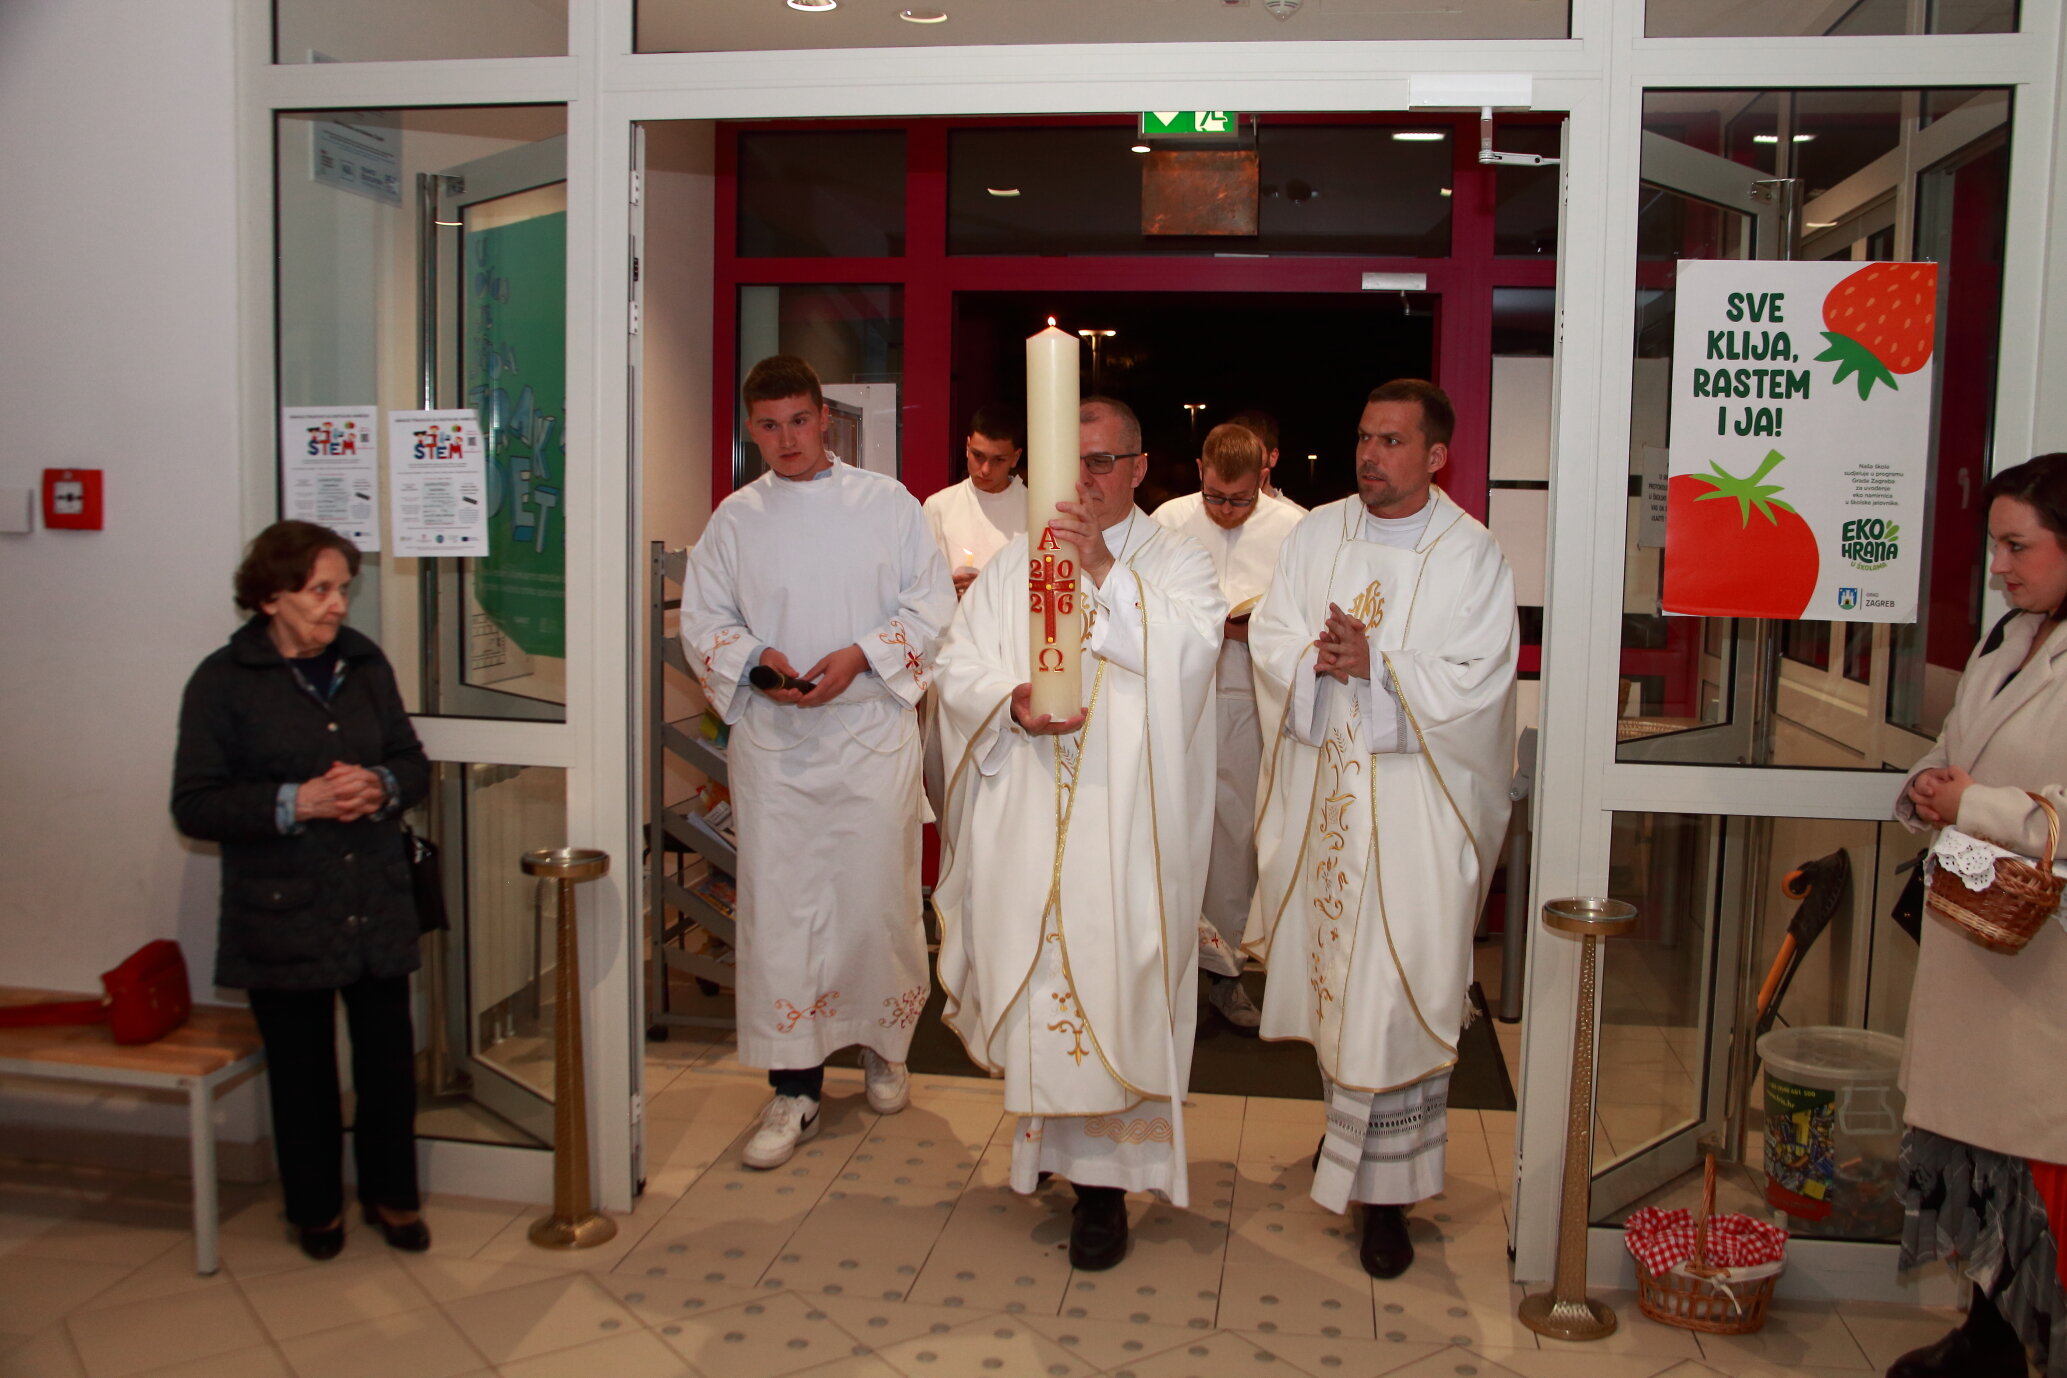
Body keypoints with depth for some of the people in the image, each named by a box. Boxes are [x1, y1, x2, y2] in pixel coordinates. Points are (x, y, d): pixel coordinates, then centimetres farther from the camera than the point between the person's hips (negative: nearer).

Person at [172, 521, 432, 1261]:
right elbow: (194, 805, -10)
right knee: (301, 1067, 11)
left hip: (377, 904, 3)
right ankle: (315, 1208, 31)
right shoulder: (223, 681, -7)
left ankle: (391, 1193, 30)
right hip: (281, 916, -3)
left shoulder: (364, 663, 4)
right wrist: (296, 802, -22)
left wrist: (382, 786, -13)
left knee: (389, 1056, 9)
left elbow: (414, 763, 10)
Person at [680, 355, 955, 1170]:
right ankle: (793, 1089, 9)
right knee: (778, 909, 0)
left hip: (873, 736, -1)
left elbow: (932, 606, 0)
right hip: (771, 744, 1)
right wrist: (755, 660, -11)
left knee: (877, 900, 4)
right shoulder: (735, 519, 7)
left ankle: (883, 1048, 29)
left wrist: (860, 657, -14)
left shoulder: (888, 505, 2)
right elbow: (702, 621, 9)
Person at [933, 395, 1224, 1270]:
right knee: (1030, 977, 7)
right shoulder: (1013, 566, 12)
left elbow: (1189, 656, -14)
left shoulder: (1175, 562, 5)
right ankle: (1044, 1137, 29)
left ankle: (1103, 1182, 10)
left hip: (1127, 824, -3)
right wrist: (1013, 704, -14)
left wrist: (1106, 569, -19)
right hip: (1024, 820, 3)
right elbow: (958, 667, 6)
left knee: (1111, 982, -2)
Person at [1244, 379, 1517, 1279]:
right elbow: (1271, 638, 2)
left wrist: (1375, 667, -21)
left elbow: (1475, 683, -12)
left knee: (1400, 995, -3)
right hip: (1320, 791, 4)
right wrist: (1318, 659, -18)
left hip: (1416, 800, -4)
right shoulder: (1316, 536, 8)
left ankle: (1385, 1189, 8)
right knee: (1328, 968, 15)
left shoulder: (1471, 555, -5)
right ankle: (1349, 1119, 39)